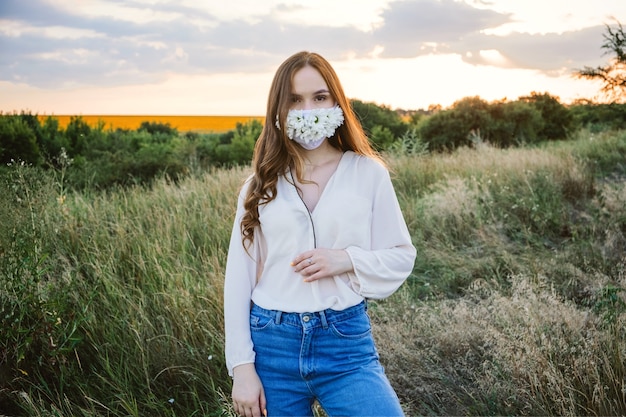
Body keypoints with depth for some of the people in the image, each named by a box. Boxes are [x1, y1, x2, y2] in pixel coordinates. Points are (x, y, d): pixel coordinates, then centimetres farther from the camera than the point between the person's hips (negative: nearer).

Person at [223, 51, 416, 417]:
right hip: (271, 344, 2)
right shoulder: (261, 183, 3)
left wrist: (347, 260, -14)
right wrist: (242, 366, -2)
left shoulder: (368, 172, -1)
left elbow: (402, 257, 4)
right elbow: (239, 277, 3)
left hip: (346, 342, -1)